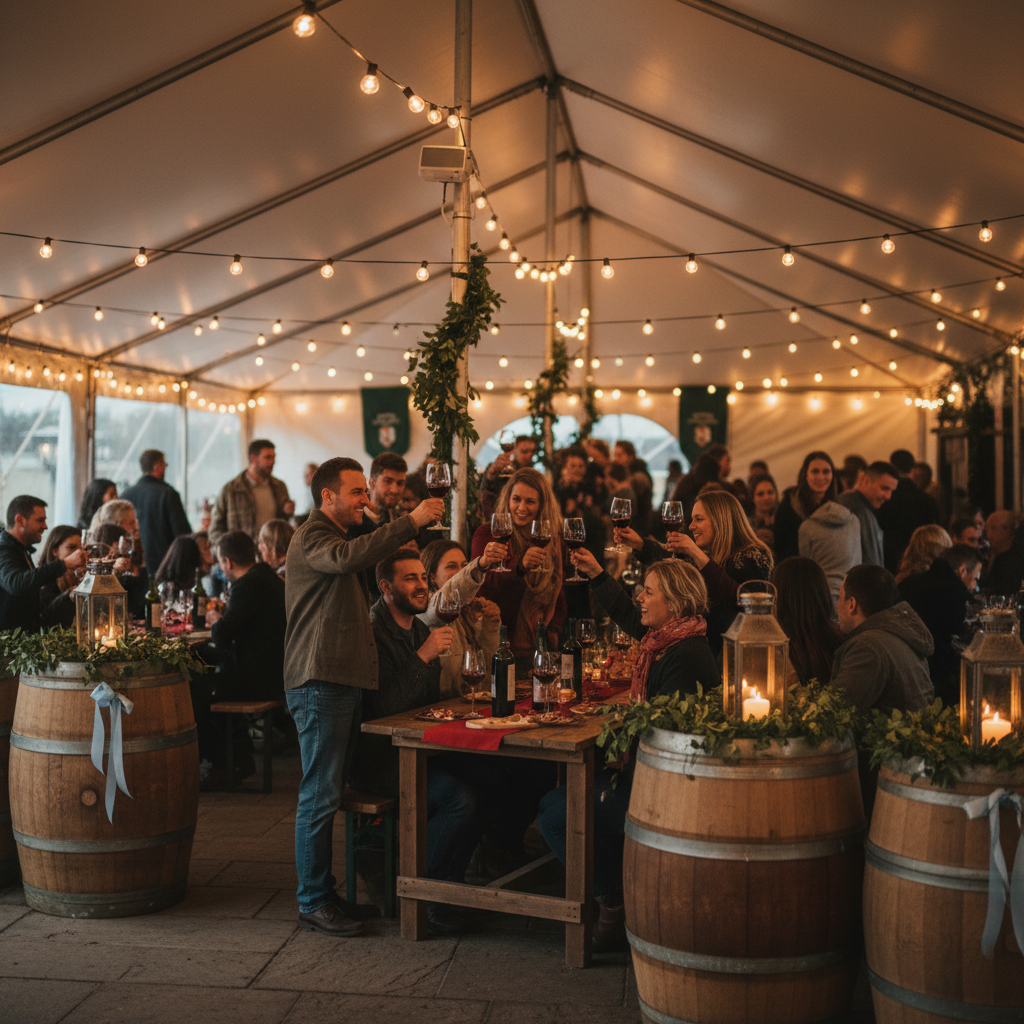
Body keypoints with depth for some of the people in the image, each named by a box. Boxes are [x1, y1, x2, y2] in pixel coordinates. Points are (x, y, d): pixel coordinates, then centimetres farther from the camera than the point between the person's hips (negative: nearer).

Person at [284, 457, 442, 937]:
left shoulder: (339, 535, 25)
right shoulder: (311, 538, -8)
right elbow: (347, 557, -30)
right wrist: (410, 522, -29)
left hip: (344, 680, 10)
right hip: (319, 683, -10)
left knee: (328, 793, 13)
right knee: (320, 796, -6)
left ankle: (324, 892, 20)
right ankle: (312, 902, 2)